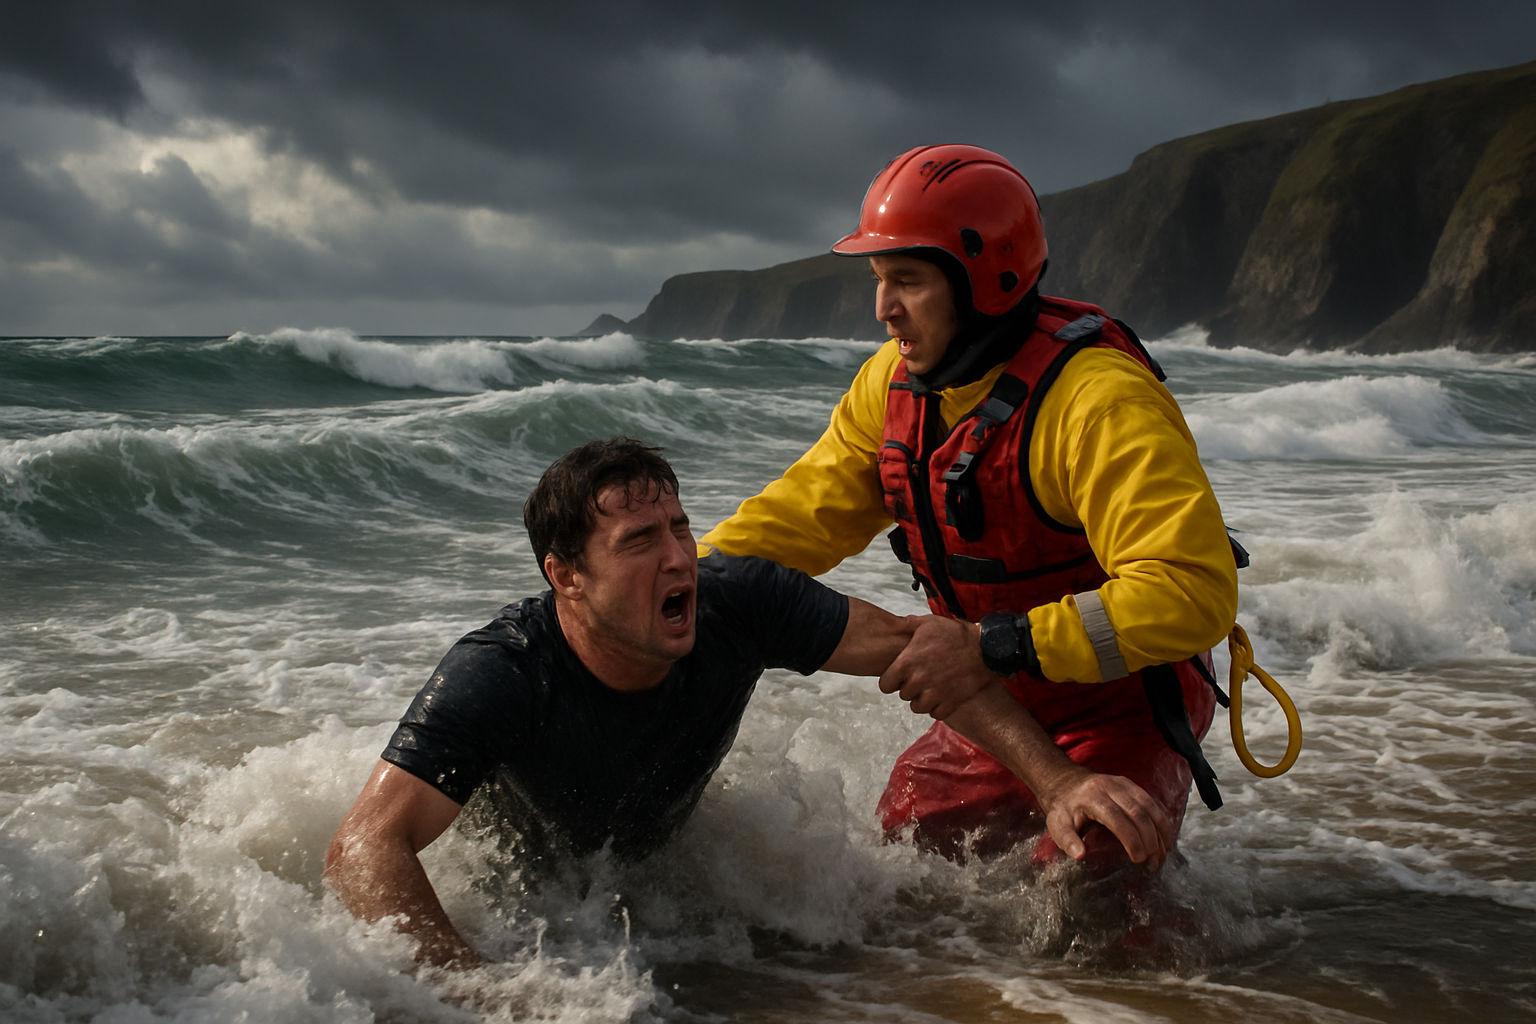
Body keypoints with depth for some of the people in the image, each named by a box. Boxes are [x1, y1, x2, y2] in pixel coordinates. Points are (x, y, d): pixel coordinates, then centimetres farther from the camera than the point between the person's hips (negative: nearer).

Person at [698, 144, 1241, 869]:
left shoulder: (1099, 400, -31)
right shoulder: (895, 383, -5)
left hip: (1128, 710, -7)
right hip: (1003, 706, 7)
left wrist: (993, 648, -39)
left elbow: (1194, 592, -38)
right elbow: (804, 514, 3)